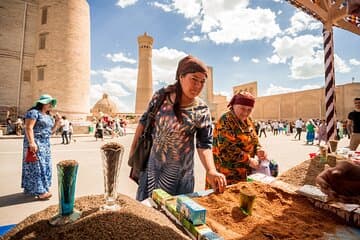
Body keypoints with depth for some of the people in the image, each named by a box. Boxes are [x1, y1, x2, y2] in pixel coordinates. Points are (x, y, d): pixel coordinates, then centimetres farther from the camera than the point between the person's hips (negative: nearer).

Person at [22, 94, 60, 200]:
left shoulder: (48, 116, 16)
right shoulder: (33, 112, -10)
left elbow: (51, 130, 19)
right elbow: (28, 128, -19)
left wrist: (57, 121, 5)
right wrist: (31, 142, -27)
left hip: (45, 144, 9)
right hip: (35, 143, -9)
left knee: (44, 166, 11)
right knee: (37, 166, -7)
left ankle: (38, 188, 22)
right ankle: (39, 191, -4)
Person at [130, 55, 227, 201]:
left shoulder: (201, 111, -13)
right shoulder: (160, 96, -7)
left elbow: (204, 144, -11)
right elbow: (144, 121, 4)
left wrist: (211, 170, -27)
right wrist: (133, 147, 6)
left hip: (179, 171, -2)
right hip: (151, 163, 3)